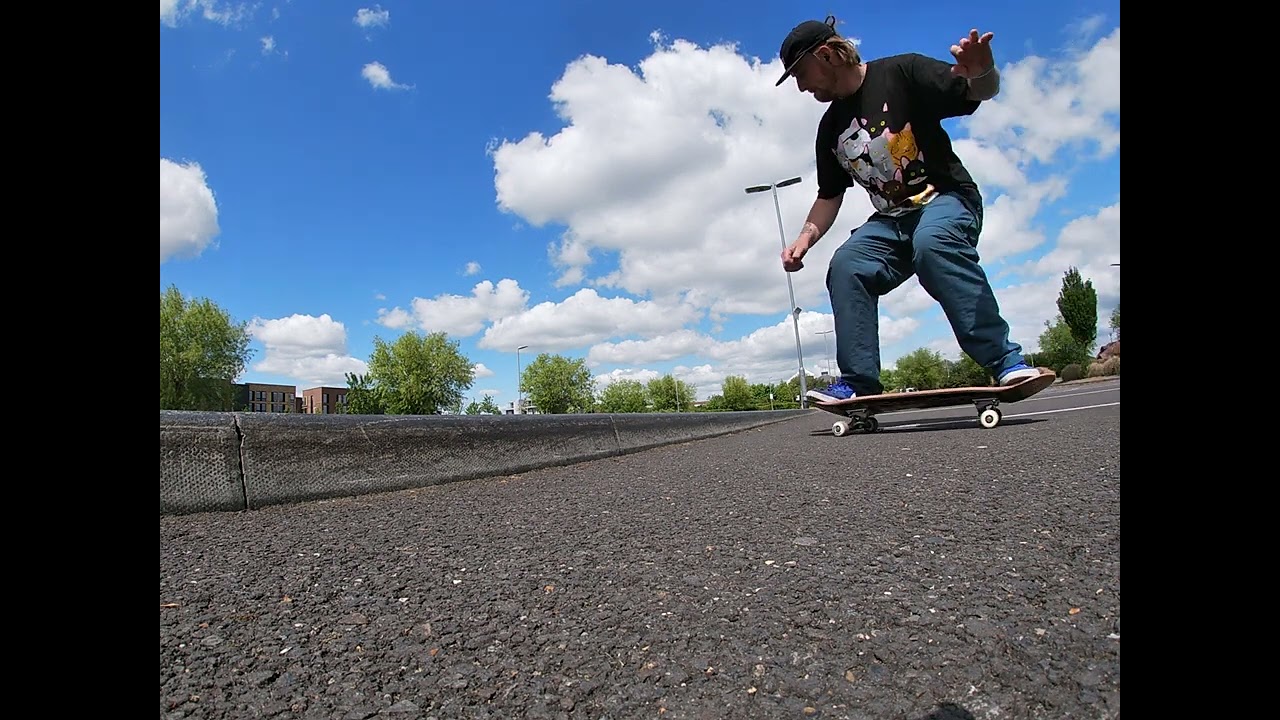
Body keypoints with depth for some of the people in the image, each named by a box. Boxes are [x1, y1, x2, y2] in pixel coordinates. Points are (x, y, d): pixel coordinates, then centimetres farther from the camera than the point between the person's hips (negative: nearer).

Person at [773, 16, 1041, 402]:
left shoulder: (901, 73, -5)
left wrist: (983, 73, -34)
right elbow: (829, 196, 16)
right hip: (890, 221, 5)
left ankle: (1006, 361, -30)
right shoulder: (831, 128, 11)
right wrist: (806, 237, -1)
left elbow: (983, 92, -10)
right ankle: (859, 382, -19)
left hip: (947, 199, -5)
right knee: (845, 266, -21)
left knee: (932, 243, -36)